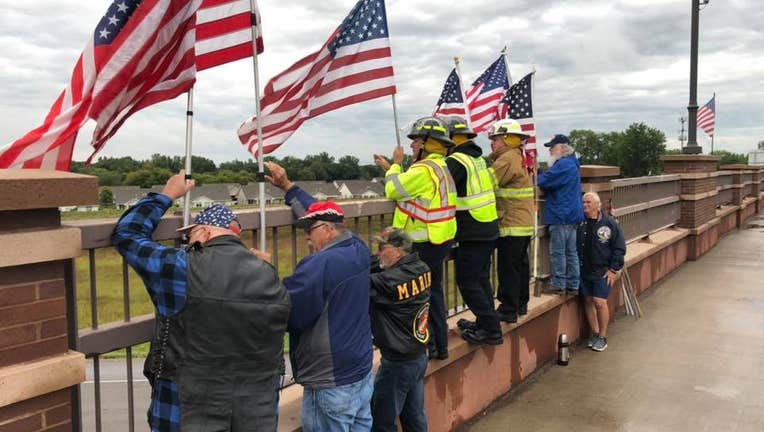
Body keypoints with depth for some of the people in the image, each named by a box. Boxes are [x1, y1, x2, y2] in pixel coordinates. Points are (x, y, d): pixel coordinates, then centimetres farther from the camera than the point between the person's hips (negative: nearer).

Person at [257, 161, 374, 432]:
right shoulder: (358, 250, 2)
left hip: (332, 388, -8)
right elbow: (321, 212, 16)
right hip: (363, 376, 8)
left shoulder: (320, 265, -22)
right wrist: (287, 186, 24)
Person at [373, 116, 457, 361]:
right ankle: (439, 345, 27)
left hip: (424, 244, -10)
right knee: (433, 292, 17)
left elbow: (393, 191, -12)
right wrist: (390, 168, 17)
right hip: (438, 240, 10)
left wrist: (396, 164, 1)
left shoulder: (425, 170, -19)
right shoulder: (440, 167, 13)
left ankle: (426, 345, 7)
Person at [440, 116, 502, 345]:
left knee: (467, 281, -2)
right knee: (480, 278, 18)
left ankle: (491, 329, 1)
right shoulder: (478, 158, 13)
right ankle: (485, 323, 28)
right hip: (488, 229, 9)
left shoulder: (456, 161, -15)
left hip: (472, 233, -9)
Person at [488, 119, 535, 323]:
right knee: (520, 264, 17)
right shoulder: (518, 158, 17)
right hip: (524, 224, 10)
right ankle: (521, 304, 27)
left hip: (511, 225, -10)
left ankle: (508, 310, 0)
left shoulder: (507, 159, -15)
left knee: (508, 268, -5)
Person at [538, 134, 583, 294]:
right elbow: (553, 182, 14)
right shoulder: (571, 164, 19)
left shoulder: (564, 164, -15)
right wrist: (538, 174, 1)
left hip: (561, 216, -10)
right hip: (571, 215, 10)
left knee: (557, 251, -3)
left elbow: (544, 181, -21)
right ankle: (573, 285, 18)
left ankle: (558, 285, 2)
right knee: (570, 251, 12)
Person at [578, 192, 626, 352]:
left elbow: (619, 248, -3)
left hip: (603, 271, -3)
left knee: (600, 302, -7)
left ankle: (602, 336, 10)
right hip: (583, 270, 3)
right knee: (588, 301, 9)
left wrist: (614, 269, -7)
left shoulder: (609, 223, -6)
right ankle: (594, 333, 25)